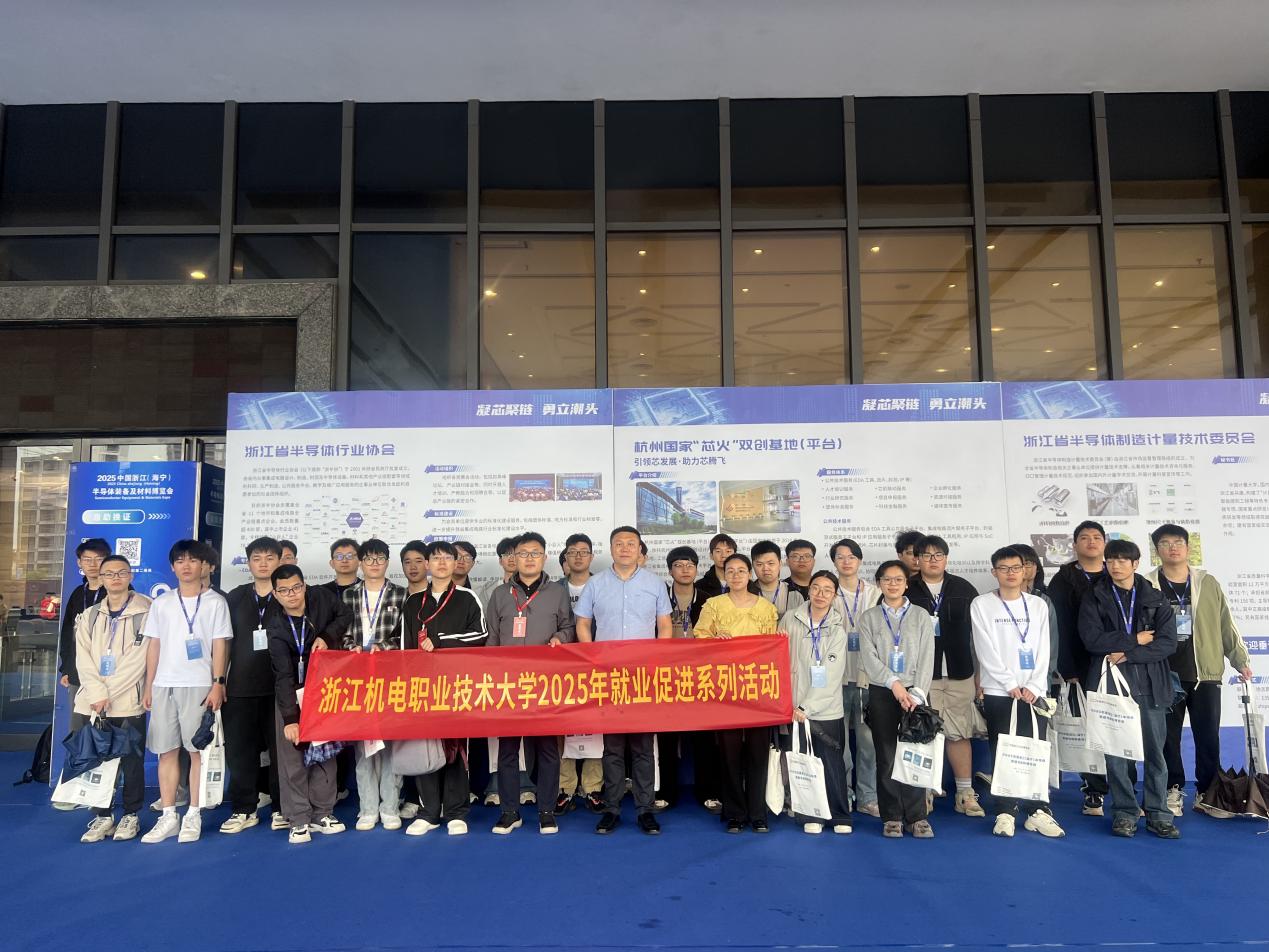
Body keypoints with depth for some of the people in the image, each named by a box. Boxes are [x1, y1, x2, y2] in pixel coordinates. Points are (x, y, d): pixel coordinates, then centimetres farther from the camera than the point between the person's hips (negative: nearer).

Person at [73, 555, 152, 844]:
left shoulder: (146, 613, -2)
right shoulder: (89, 616, 13)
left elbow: (138, 660, -8)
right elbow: (84, 659, 4)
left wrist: (108, 693, -11)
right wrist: (97, 693, -9)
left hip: (129, 702, -4)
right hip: (92, 703, 4)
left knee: (131, 760, 2)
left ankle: (131, 815, 16)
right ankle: (102, 816, 19)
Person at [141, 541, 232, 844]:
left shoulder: (215, 602, 3)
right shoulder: (161, 603, 13)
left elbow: (220, 646, 0)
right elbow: (154, 646, 14)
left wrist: (218, 683, -8)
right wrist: (148, 685, 9)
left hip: (199, 685, -3)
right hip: (164, 685, 3)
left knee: (197, 749, -2)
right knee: (166, 750, 5)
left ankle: (193, 816, 6)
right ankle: (168, 816, 14)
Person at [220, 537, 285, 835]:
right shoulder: (235, 598, 10)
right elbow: (224, 640, 12)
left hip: (279, 687, -2)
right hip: (240, 687, 3)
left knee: (281, 747, 2)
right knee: (239, 749, 6)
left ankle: (283, 808, 14)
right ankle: (244, 810, 18)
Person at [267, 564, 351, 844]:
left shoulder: (322, 596, -11)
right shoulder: (277, 629, -17)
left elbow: (345, 615, 6)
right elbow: (283, 676, -22)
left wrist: (327, 637, -13)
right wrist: (289, 718, -26)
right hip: (291, 693, -3)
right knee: (292, 755, -3)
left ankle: (322, 814, 17)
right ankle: (299, 820, 6)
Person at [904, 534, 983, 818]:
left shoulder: (964, 589, 8)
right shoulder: (906, 590, 2)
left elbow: (979, 632, 11)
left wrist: (980, 671, 10)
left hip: (959, 674, 2)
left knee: (960, 733, 6)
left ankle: (965, 793, 15)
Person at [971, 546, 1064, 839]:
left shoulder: (1038, 605, 9)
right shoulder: (981, 605, 1)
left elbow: (1043, 650, 4)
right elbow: (986, 651, -5)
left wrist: (1034, 687, -6)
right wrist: (1011, 685, -10)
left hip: (1034, 691, 2)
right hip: (998, 692, -2)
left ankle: (1037, 811, 13)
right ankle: (1005, 813, 8)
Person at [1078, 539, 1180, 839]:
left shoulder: (1156, 599, 8)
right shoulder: (1094, 599, 4)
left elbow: (1168, 642, -3)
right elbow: (1092, 639, -8)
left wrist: (1127, 654, -11)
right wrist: (1136, 639, -7)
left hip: (1150, 685, 1)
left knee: (1155, 751, 4)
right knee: (1115, 751, 3)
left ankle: (1158, 814, 16)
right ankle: (1125, 812, 14)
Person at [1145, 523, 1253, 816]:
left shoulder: (1207, 583, 5)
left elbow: (1226, 625, 9)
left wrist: (1240, 660, 7)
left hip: (1205, 674, 1)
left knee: (1208, 737, 6)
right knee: (1167, 737, 5)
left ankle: (1206, 792, 20)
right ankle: (1173, 791, 18)